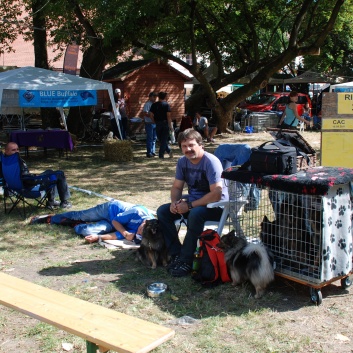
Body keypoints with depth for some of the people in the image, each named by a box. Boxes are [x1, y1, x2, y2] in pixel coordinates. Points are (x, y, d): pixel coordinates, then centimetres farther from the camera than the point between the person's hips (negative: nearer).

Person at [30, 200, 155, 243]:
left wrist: (98, 237, -38)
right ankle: (50, 218, 35)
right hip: (111, 209, -1)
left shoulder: (137, 235, -29)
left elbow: (119, 235, -27)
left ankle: (76, 225, 20)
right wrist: (125, 233, -37)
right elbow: (115, 221, -23)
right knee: (80, 215, 10)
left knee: (85, 231, -15)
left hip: (113, 225, 1)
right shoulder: (138, 213, -36)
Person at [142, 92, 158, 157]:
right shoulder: (147, 104, -10)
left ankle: (153, 151, 20)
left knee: (154, 138, 12)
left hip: (154, 123, 8)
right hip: (149, 123, -8)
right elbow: (144, 113, -19)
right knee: (149, 138, -5)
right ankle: (149, 153, 0)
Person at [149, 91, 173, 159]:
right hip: (165, 123, -3)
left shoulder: (154, 105, 4)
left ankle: (169, 150, 11)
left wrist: (155, 122, 11)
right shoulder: (166, 104, -6)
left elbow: (151, 115, 0)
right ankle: (161, 154, 2)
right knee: (164, 139, 3)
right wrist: (170, 126, -9)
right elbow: (168, 116, -11)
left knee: (160, 139, 14)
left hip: (157, 124, 3)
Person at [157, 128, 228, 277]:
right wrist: (175, 202, -14)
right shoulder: (182, 162, 1)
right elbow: (177, 187, 10)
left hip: (216, 205, -8)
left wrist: (190, 206, -27)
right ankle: (176, 254, -5)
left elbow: (216, 194, -29)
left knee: (195, 214, -37)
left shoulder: (211, 162, -22)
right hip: (193, 200, 8)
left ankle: (186, 260, -25)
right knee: (163, 211, -7)